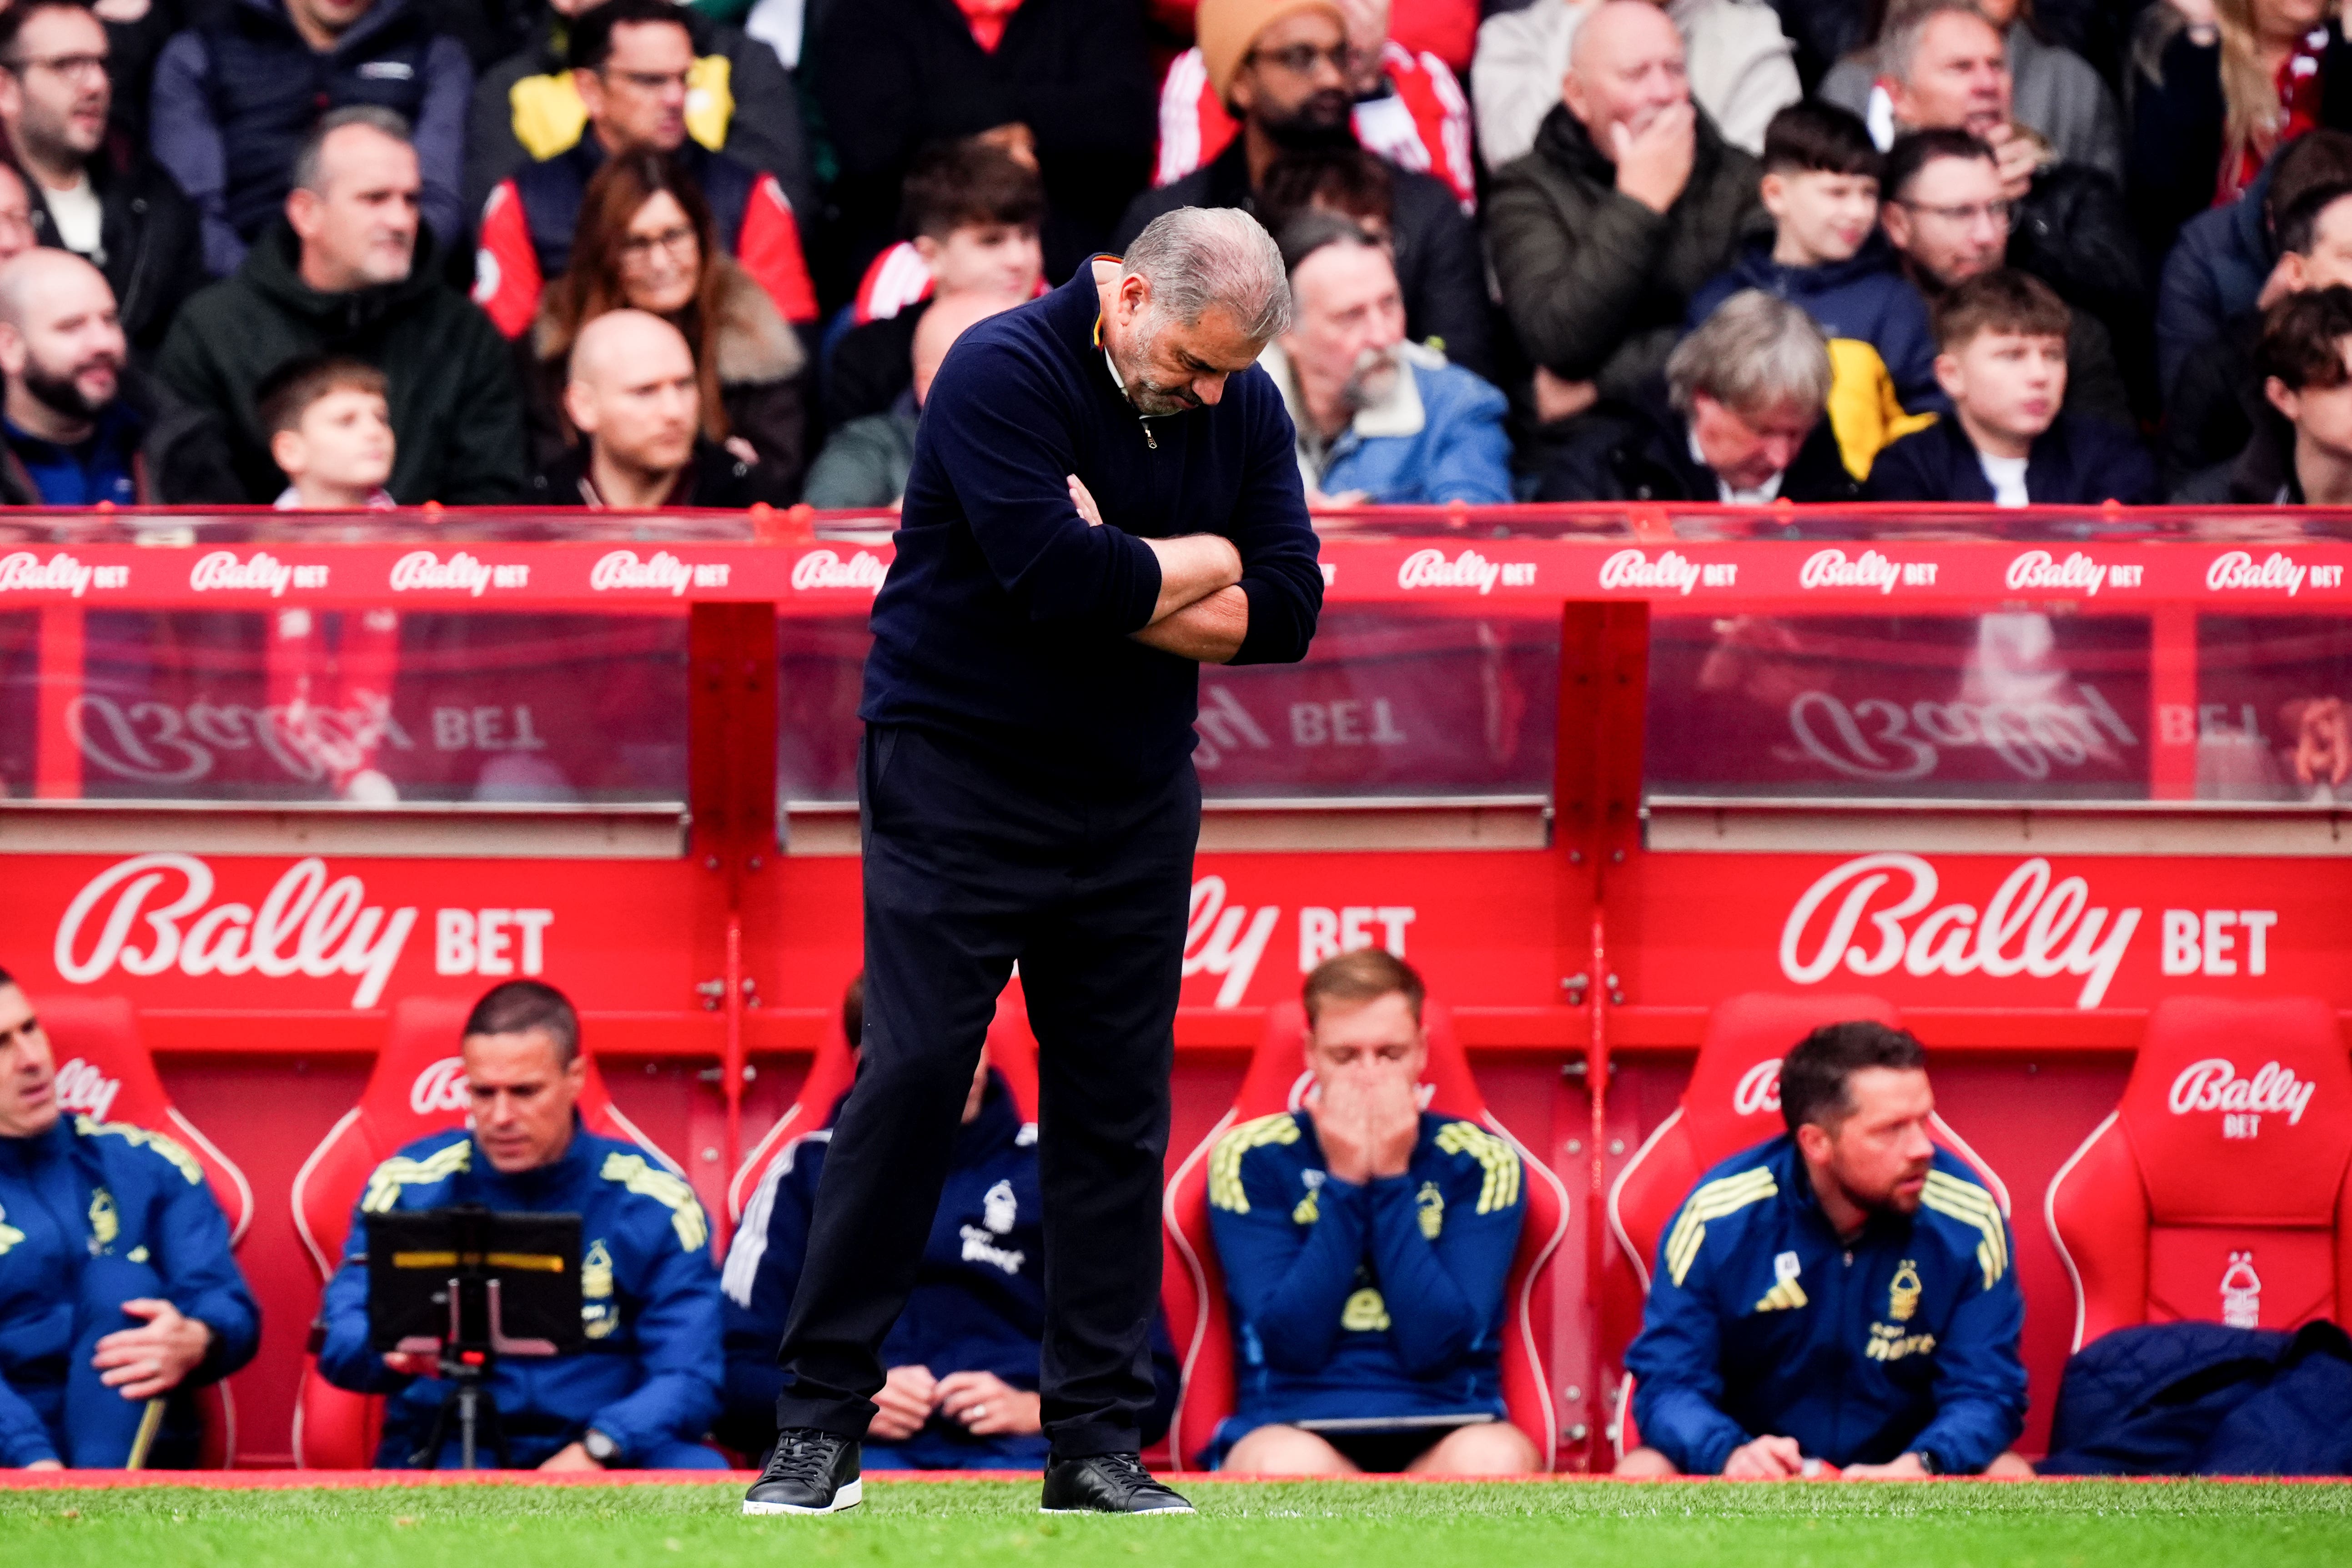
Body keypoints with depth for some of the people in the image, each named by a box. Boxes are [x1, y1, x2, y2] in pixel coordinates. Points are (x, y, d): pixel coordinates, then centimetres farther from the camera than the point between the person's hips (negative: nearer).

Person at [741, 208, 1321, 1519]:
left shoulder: (1243, 409, 4)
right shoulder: (1004, 371, -14)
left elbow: (1287, 612, -3)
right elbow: (1059, 576, -26)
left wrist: (1119, 589, -14)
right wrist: (1202, 562, -10)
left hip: (1135, 806, 5)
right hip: (961, 784, -5)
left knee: (1119, 1105, 3)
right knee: (911, 1080, -9)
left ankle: (1101, 1437, 7)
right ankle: (820, 1426, -4)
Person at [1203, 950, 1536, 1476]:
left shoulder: (1478, 1161, 5)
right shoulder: (1253, 1159, 3)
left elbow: (1435, 1345, -8)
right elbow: (1292, 1342, -8)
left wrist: (1391, 1178, -9)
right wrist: (1345, 1182, -10)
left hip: (1440, 1436, 1)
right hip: (1291, 1425, -1)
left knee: (1496, 1458, -35)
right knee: (1288, 1465, -38)